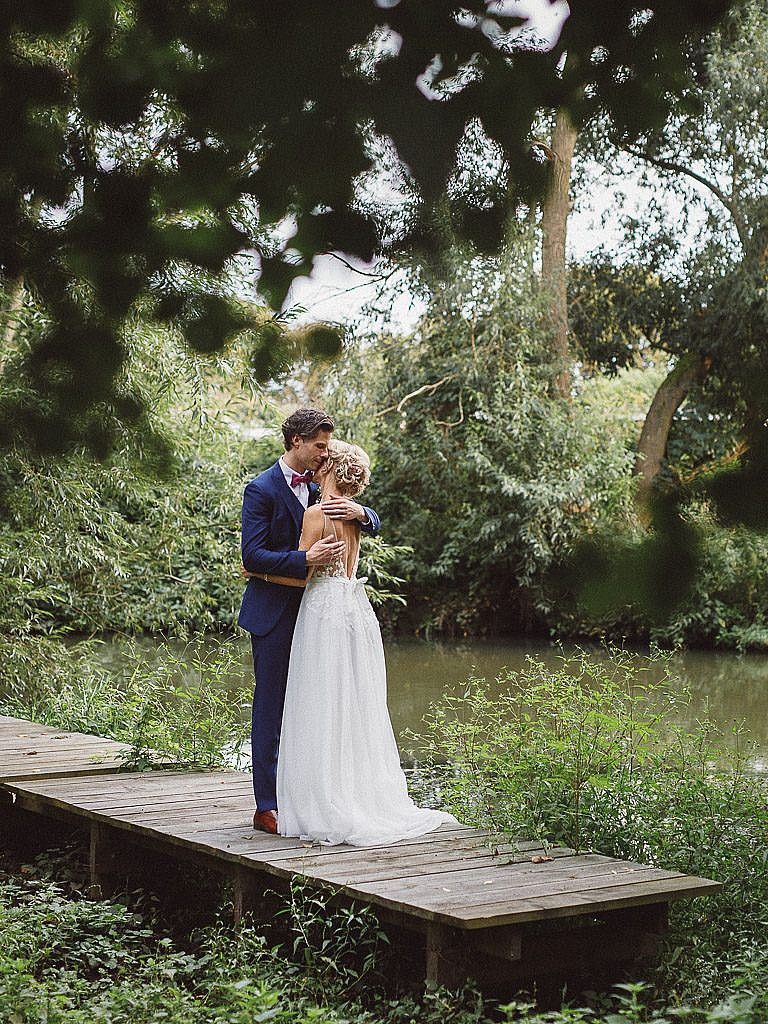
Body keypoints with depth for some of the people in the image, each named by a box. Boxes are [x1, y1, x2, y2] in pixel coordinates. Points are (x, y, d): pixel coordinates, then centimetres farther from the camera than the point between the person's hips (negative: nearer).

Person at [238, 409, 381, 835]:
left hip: (311, 607, 7)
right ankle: (267, 806, 1)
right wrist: (306, 559, -27)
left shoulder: (319, 488, 11)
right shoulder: (262, 489, -10)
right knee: (272, 706, -4)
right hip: (274, 612, -7)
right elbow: (253, 556, -17)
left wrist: (360, 512, -11)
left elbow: (375, 524, 12)